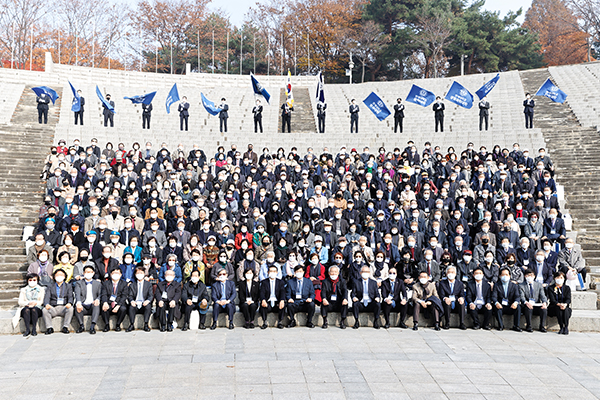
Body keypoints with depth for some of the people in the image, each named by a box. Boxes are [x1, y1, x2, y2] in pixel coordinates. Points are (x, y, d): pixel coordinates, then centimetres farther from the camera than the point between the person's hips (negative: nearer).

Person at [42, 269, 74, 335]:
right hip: (53, 308, 1)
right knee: (44, 310, -29)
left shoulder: (68, 286, 20)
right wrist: (46, 304, -20)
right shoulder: (50, 287, 20)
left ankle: (65, 327, -28)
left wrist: (69, 303, -20)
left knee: (70, 309, -33)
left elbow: (70, 297, 5)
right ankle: (49, 328, -26)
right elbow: (47, 297, 5)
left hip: (64, 307, -1)